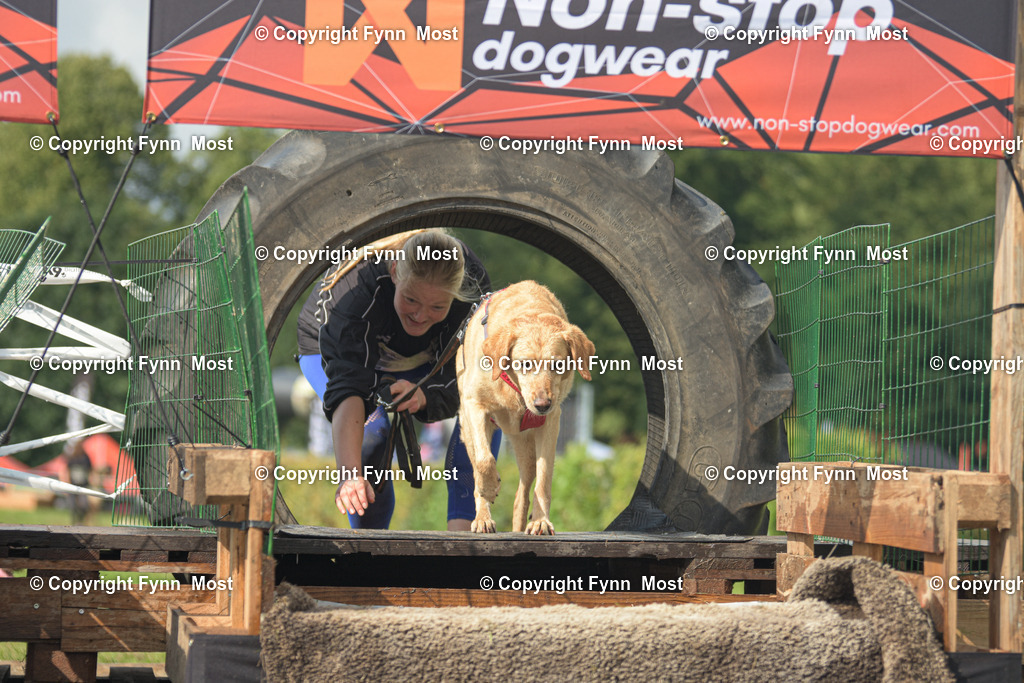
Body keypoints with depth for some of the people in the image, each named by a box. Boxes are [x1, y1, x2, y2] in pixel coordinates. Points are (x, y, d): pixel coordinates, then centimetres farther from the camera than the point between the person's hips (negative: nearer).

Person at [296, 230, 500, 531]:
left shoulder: (473, 282, -34)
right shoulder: (355, 291, -43)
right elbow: (347, 389, -54)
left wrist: (424, 396, -57)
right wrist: (350, 474, -67)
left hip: (422, 357, 3)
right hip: (330, 351, -3)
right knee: (374, 427, -30)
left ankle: (462, 524, -22)